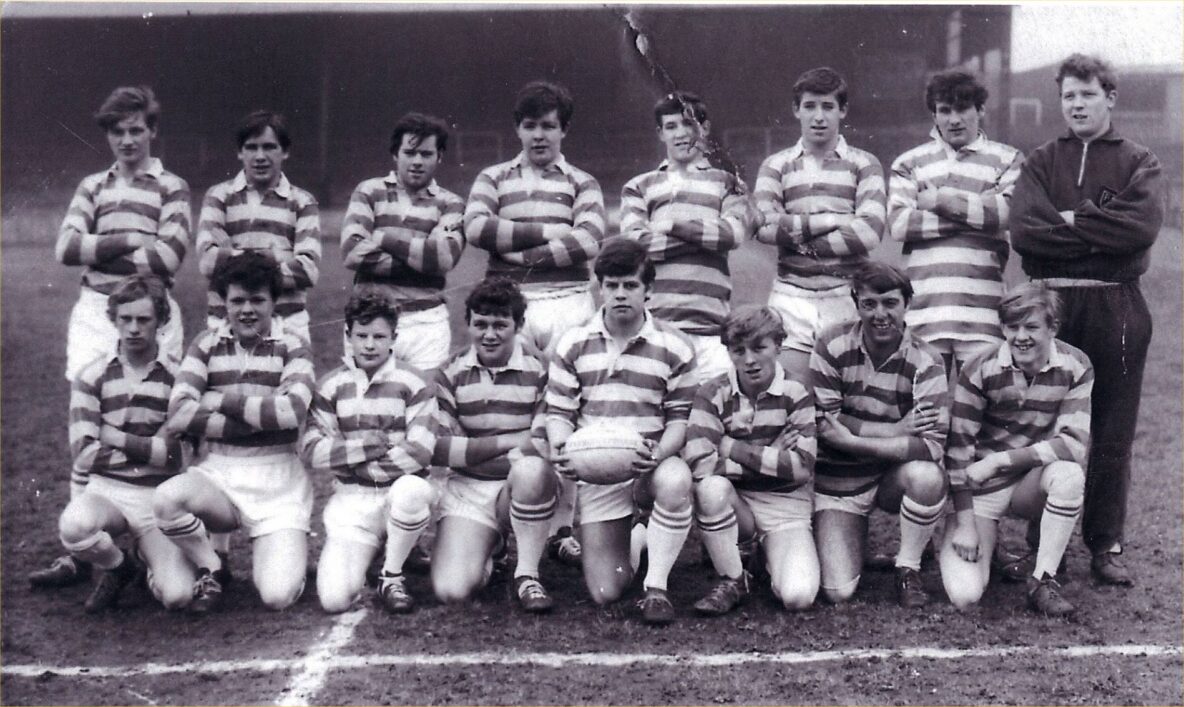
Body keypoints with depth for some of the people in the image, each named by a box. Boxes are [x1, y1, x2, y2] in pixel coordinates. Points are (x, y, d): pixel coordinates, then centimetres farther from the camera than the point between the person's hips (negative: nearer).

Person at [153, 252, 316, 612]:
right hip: (218, 475, 2)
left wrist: (222, 400, -11)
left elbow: (291, 411, -19)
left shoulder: (291, 347, 0)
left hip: (278, 482, -2)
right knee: (166, 498, -33)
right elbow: (179, 414, -10)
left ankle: (270, 553, 21)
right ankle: (210, 570, -2)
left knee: (277, 595, -18)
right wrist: (258, 419, -16)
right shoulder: (207, 344, 4)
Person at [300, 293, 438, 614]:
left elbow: (419, 452, -13)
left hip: (400, 487, -1)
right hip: (351, 498, 1)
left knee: (410, 491, -40)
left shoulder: (413, 383, -2)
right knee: (334, 598, -17)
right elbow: (309, 449, -3)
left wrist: (354, 464, -9)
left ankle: (392, 576, -12)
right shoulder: (331, 385, 5)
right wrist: (362, 448, -15)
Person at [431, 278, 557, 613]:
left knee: (530, 469, -40)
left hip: (526, 485, -2)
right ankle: (491, 544, 18)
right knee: (451, 590, -19)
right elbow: (436, 447, -7)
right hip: (468, 489, 2)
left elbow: (547, 444, -7)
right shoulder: (451, 373, 2)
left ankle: (527, 575, -17)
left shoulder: (540, 368, -5)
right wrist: (507, 441, -16)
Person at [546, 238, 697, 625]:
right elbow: (559, 412, 4)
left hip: (651, 464, -1)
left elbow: (679, 418, -1)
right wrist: (560, 447, -19)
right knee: (605, 593, -6)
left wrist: (658, 453, -22)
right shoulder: (573, 343, 2)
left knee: (675, 482, -41)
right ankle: (631, 542, 32)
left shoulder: (674, 347, -3)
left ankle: (657, 587, -19)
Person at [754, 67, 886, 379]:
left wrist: (803, 241, -6)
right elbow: (764, 227, -5)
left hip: (846, 295, -1)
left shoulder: (864, 164, 9)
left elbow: (870, 233, -7)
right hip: (791, 297, 1)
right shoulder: (776, 165, 13)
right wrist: (832, 220, -8)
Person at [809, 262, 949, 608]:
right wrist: (895, 430, -21)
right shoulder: (832, 346, -11)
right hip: (838, 482, 0)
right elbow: (822, 423, -15)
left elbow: (932, 444, -24)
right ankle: (855, 533, 22)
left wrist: (851, 439, -28)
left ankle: (909, 569, -8)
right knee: (838, 591, -14)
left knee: (926, 476, -36)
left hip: (895, 476, 0)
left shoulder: (925, 362, -13)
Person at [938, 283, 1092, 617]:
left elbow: (1074, 444, -18)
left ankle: (1043, 582, -16)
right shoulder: (980, 370, -14)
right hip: (982, 489, -2)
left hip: (1033, 484, 2)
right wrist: (965, 523, -15)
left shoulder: (1075, 367, -10)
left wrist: (998, 460, -22)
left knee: (1069, 474, -34)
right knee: (964, 595, -20)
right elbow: (957, 447, -12)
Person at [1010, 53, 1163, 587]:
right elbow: (1023, 231, -8)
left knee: (1113, 436, 4)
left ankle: (1106, 547, 14)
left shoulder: (1138, 163, 8)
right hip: (1051, 305, 1)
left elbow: (1144, 224, -13)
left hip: (1118, 308, 0)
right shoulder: (1041, 163, 10)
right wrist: (1102, 235, -11)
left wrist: (1070, 220, -10)